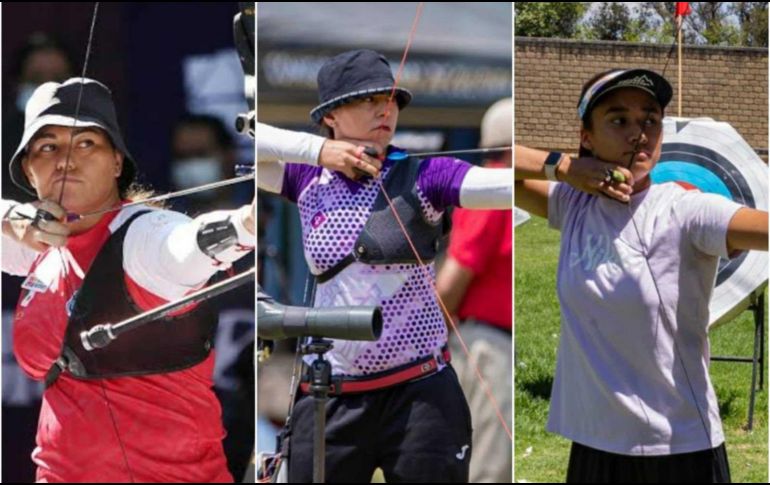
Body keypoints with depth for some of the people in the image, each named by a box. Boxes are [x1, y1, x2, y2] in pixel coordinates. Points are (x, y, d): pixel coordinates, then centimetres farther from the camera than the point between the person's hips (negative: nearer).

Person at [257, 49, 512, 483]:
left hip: (420, 393, -2)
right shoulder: (309, 180, 5)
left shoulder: (420, 177, -5)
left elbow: (503, 185, -20)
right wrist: (318, 150, -12)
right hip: (331, 397, 2)